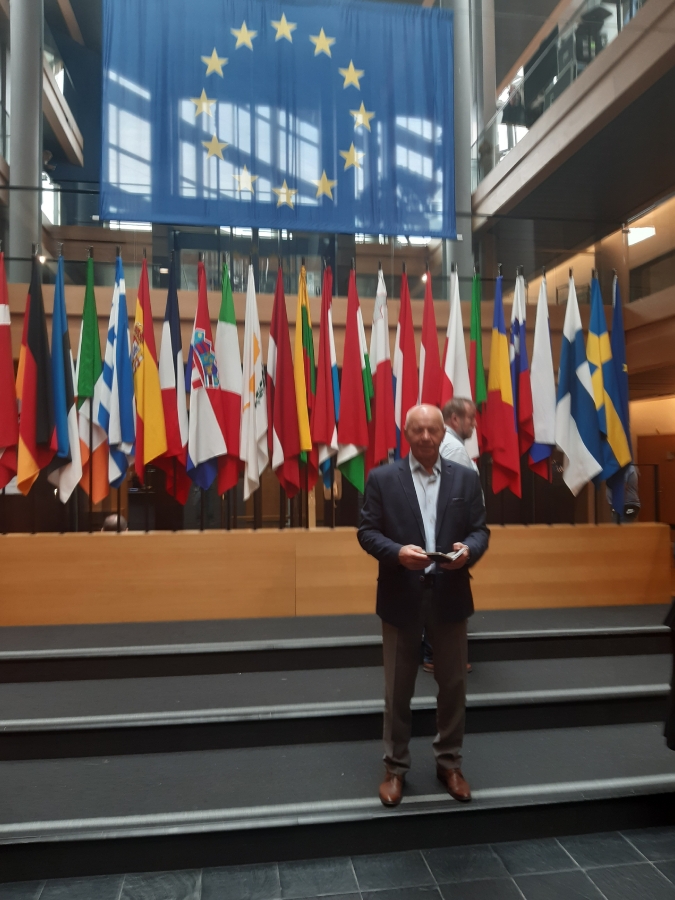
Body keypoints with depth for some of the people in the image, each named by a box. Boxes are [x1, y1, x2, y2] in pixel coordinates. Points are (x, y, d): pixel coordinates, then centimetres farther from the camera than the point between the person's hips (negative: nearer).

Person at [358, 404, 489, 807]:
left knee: (453, 685, 13)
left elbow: (480, 530, 4)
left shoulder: (466, 478, 4)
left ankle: (450, 763, 33)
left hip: (450, 595, 2)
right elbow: (367, 531, -4)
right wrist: (398, 552, -22)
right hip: (401, 596, -2)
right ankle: (396, 767, 28)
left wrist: (468, 550, -18)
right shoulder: (382, 478, -2)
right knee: (398, 689, 10)